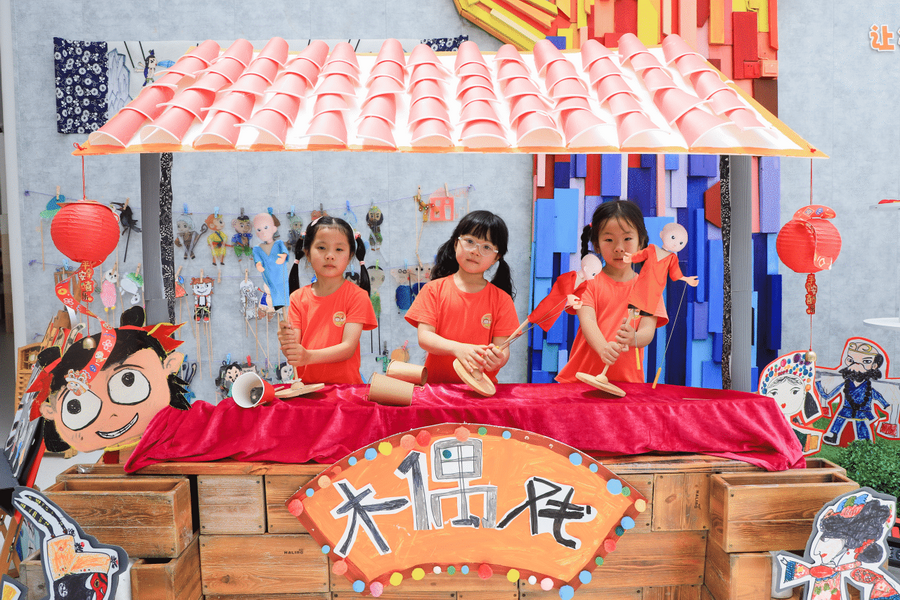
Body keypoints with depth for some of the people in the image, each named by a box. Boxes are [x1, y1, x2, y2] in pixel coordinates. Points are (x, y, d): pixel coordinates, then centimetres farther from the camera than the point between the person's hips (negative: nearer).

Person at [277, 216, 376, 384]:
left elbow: (348, 348, -10)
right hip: (306, 386, 3)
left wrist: (308, 356, -25)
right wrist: (287, 344, -21)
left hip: (344, 385, -3)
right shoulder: (297, 298, 9)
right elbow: (295, 354, 3)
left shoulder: (356, 295, 1)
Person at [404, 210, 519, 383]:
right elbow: (424, 337, -4)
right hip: (436, 383, -3)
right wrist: (457, 348, -22)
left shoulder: (501, 299, 7)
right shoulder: (434, 289, 5)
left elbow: (502, 347, 0)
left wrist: (498, 359, -24)